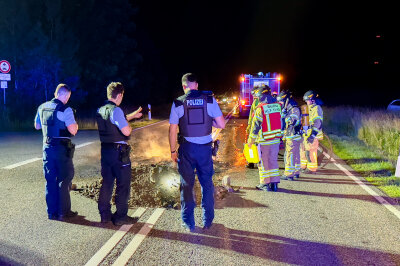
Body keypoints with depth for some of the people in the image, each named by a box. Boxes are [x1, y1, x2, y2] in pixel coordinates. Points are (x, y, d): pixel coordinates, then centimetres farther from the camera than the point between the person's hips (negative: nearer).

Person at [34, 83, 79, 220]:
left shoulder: (42, 108, 8)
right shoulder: (65, 110, -13)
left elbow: (37, 126, 20)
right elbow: (73, 130, -17)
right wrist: (75, 124, 3)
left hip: (47, 147, 6)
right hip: (62, 148, -6)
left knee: (50, 180, 12)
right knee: (64, 179, 5)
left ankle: (52, 212, 17)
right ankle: (63, 211, 10)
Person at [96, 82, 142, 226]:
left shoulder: (100, 110, 11)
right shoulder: (116, 110, -17)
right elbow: (126, 131, -23)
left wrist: (132, 115, 32)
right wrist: (129, 126, 0)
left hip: (105, 149, 8)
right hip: (118, 151, -8)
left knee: (107, 182, 15)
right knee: (123, 184, 3)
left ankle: (105, 214, 22)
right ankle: (120, 216, 8)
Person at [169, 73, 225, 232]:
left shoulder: (178, 103, -4)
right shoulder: (209, 100, -2)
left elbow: (172, 130, -4)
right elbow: (221, 125, -3)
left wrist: (173, 151, 5)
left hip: (186, 148, -1)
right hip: (205, 147, 1)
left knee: (187, 185, 10)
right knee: (207, 184, 14)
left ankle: (189, 223, 16)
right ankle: (207, 221, 21)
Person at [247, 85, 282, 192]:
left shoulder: (260, 108, -16)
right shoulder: (278, 106, 1)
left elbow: (255, 126, -12)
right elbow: (281, 122, 11)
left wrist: (250, 141, -2)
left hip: (264, 140, -5)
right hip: (276, 139, 5)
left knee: (264, 162, 6)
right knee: (273, 160, 14)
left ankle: (265, 184, 13)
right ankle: (274, 183, 17)